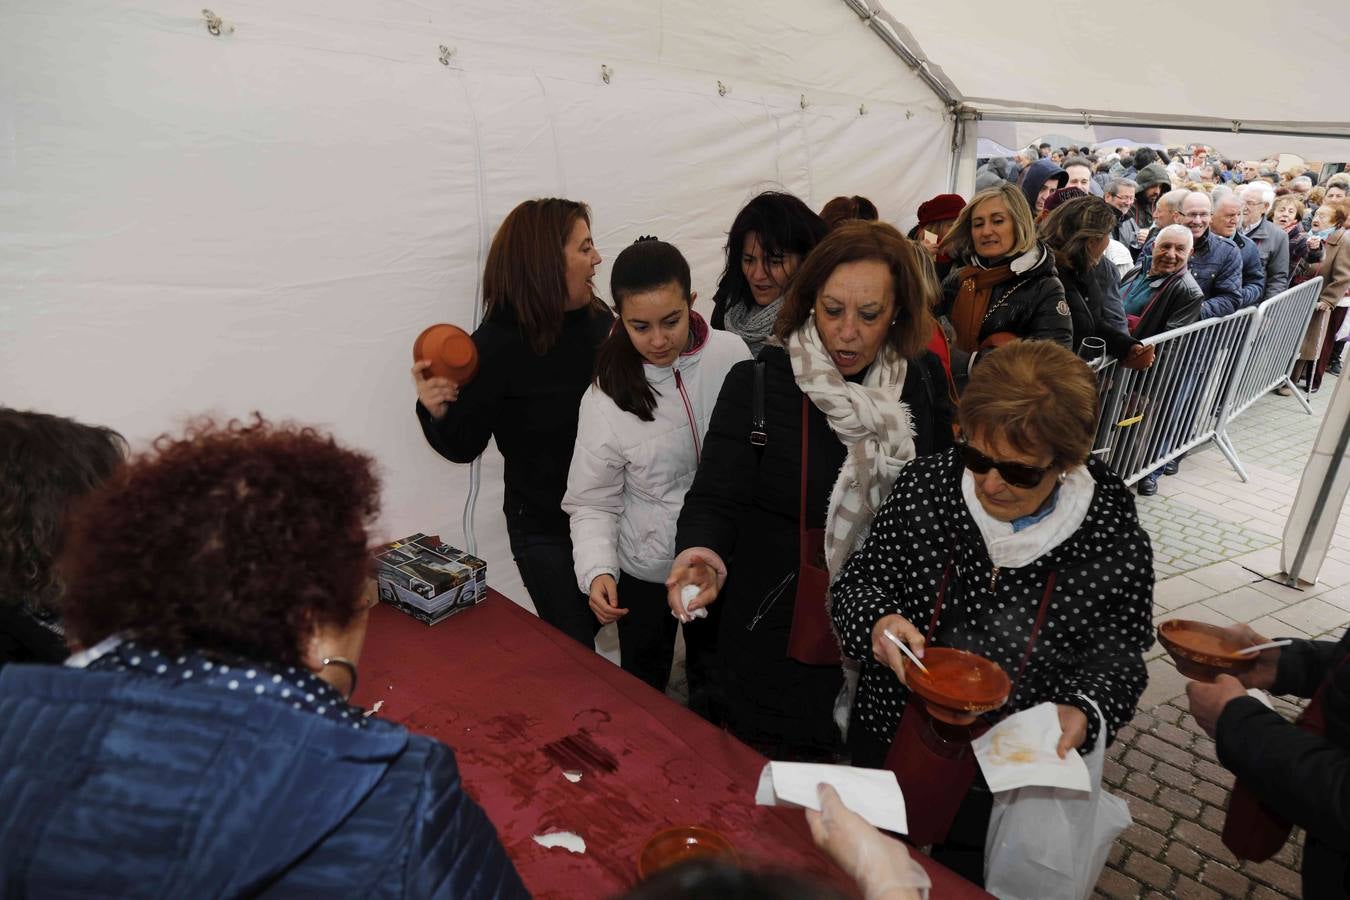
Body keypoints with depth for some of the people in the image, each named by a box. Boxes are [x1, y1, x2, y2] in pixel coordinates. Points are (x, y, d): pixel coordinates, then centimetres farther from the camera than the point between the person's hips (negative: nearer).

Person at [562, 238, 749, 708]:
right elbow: (592, 504, -12)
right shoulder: (607, 396, -19)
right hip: (646, 570, -2)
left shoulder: (731, 353, -16)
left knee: (716, 674, 26)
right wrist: (598, 571, -27)